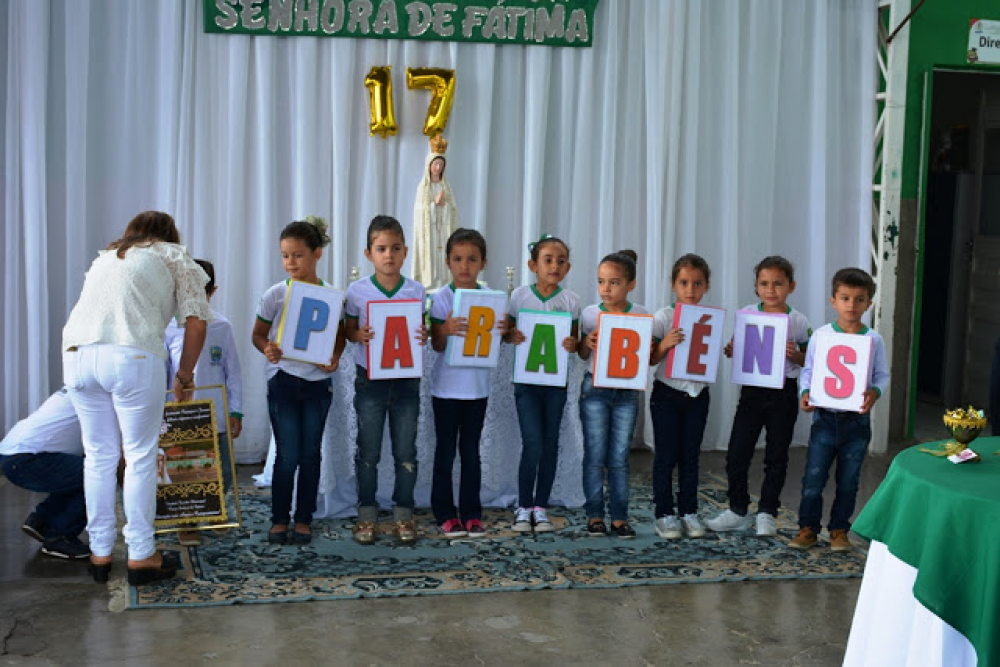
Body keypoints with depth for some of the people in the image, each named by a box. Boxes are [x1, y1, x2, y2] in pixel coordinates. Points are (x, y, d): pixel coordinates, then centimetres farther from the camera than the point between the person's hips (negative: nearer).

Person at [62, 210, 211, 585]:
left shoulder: (105, 258, 32)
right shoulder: (175, 256, 18)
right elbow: (196, 322, 7)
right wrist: (184, 376, 18)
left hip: (76, 353, 5)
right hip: (132, 356, -5)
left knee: (99, 456, 14)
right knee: (141, 457, 5)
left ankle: (99, 554, 22)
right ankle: (141, 556, 11)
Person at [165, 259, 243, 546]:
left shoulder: (222, 328, 3)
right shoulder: (170, 328, 0)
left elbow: (233, 371, 7)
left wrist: (235, 411, 3)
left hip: (216, 417, 1)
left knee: (224, 476, 5)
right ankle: (186, 523, 18)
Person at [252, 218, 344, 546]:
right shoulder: (275, 294, -4)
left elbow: (340, 336, 9)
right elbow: (258, 334, 4)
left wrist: (335, 356, -11)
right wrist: (267, 349, -17)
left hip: (318, 383, 1)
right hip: (283, 380, -1)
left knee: (310, 454, 7)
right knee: (287, 455, -2)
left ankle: (303, 519, 18)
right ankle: (279, 519, 12)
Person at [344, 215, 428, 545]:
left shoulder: (416, 291, -1)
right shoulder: (357, 291, -4)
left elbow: (422, 329, 8)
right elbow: (348, 329, 5)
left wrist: (423, 337, -14)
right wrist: (359, 336, -16)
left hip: (406, 379, 1)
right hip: (370, 379, -1)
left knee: (406, 452, 7)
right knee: (368, 452, 6)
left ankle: (403, 513, 19)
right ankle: (366, 514, 18)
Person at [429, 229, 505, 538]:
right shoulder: (440, 299, -7)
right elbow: (437, 345, -9)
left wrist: (502, 331, -14)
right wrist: (446, 330, -30)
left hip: (477, 387, 3)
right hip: (446, 387, -2)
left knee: (471, 451, 10)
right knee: (446, 451, 5)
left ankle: (471, 513, 17)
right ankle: (445, 514, 13)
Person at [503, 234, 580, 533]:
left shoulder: (570, 300, 3)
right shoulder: (519, 295, 0)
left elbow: (575, 339, 9)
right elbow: (506, 330, 7)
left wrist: (573, 344, -13)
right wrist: (511, 336, -16)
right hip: (526, 379, -2)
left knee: (550, 444, 5)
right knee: (532, 444, -9)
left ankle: (541, 507, 17)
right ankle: (523, 507, 6)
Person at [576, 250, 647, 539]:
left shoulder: (641, 315, -1)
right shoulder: (590, 313, 0)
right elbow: (582, 355, 7)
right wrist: (587, 343, -13)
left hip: (627, 391, 0)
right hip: (595, 388, 0)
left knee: (619, 458, 4)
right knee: (595, 455, 2)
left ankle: (619, 516, 11)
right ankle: (594, 515, 10)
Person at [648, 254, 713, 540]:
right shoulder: (664, 317, -9)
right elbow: (651, 359, -9)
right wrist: (665, 344, -26)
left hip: (698, 394, 3)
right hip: (667, 393, -3)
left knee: (690, 455, 9)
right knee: (666, 454, 1)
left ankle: (689, 512, 18)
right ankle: (665, 514, 10)